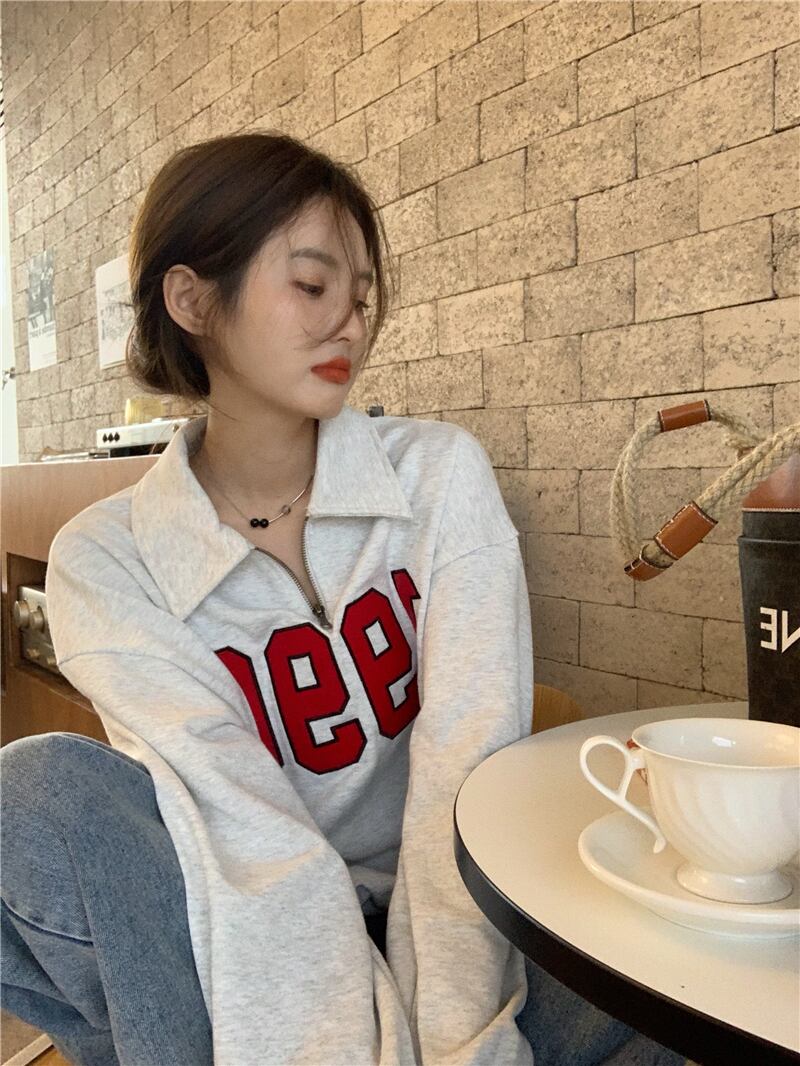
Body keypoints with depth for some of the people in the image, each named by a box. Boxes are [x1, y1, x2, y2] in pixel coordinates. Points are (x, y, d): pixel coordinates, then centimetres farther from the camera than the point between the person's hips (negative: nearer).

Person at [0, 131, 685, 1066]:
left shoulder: (441, 474, -7)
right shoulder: (103, 564, -9)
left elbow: (469, 770, -15)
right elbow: (245, 832, -19)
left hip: (453, 911, 1)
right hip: (255, 946, 0)